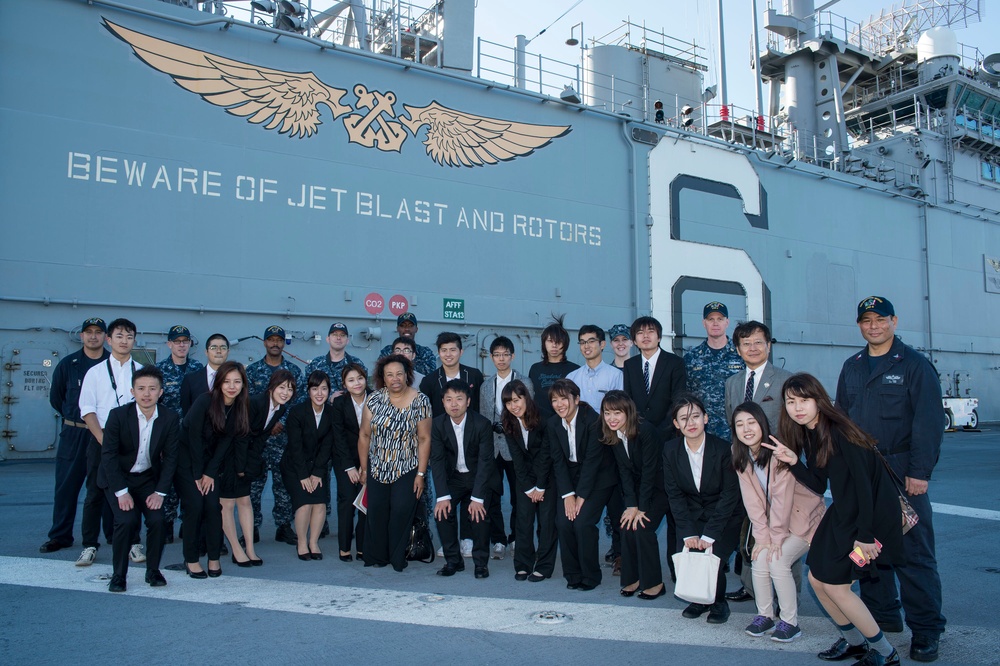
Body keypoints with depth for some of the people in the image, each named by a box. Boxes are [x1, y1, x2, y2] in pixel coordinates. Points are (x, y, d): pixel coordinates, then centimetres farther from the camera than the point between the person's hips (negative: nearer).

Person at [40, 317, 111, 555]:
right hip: (74, 434, 1)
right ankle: (60, 536, 15)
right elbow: (56, 397, 15)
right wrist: (73, 418, 11)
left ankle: (114, 534, 15)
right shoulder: (68, 364, 5)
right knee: (66, 486, 4)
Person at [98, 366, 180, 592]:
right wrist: (122, 492, -20)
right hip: (118, 478, -2)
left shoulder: (170, 418, -12)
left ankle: (153, 570, 6)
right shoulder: (118, 415, -17)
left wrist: (160, 492, -14)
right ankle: (118, 574, -1)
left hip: (149, 478, 2)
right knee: (126, 520, -21)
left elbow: (170, 457, -7)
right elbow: (108, 455, -15)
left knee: (157, 519, -16)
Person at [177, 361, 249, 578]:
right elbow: (194, 438, -17)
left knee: (213, 506, -6)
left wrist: (210, 473, -9)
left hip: (210, 460, 4)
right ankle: (191, 559, 3)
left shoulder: (239, 408, -6)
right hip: (186, 458, -4)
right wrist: (197, 475, -13)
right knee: (194, 507, -11)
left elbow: (225, 442, -4)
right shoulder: (205, 401, -21)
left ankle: (214, 558, 5)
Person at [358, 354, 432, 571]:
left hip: (407, 469, -2)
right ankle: (375, 557, 21)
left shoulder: (420, 401, -8)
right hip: (377, 469, 2)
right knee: (376, 512, 2)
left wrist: (421, 474, -9)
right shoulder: (375, 399, -3)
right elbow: (364, 435, 3)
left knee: (402, 512, -6)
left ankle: (398, 559, 14)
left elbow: (424, 439, -8)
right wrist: (364, 468, 5)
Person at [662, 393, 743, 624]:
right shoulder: (670, 450, -7)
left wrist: (709, 535, -19)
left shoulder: (723, 449, -17)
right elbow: (674, 494, -4)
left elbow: (730, 495, -14)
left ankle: (719, 602, 9)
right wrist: (688, 533, -14)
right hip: (691, 516, 3)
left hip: (725, 518, -3)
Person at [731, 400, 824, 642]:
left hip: (803, 516, -5)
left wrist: (776, 536, -19)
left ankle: (790, 622, -2)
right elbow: (752, 499, -8)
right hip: (773, 520, 5)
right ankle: (765, 616, 8)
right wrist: (762, 535, -14)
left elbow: (782, 497, -23)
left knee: (777, 561, -19)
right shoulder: (740, 457, -6)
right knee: (759, 558, -11)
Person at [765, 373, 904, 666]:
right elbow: (818, 485, 5)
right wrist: (793, 461, -12)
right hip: (842, 515, 8)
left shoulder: (839, 433, -22)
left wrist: (865, 535, -21)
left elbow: (863, 484, -22)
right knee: (817, 579, 9)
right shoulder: (809, 435, 3)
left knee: (835, 584, -4)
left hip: (871, 515, -8)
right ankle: (853, 640, 31)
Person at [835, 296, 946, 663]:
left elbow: (929, 422, -8)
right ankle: (882, 615, 25)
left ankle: (925, 631, 8)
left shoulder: (915, 365, -3)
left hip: (901, 471, -5)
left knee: (913, 552, -2)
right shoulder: (852, 367, 13)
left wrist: (919, 472, -14)